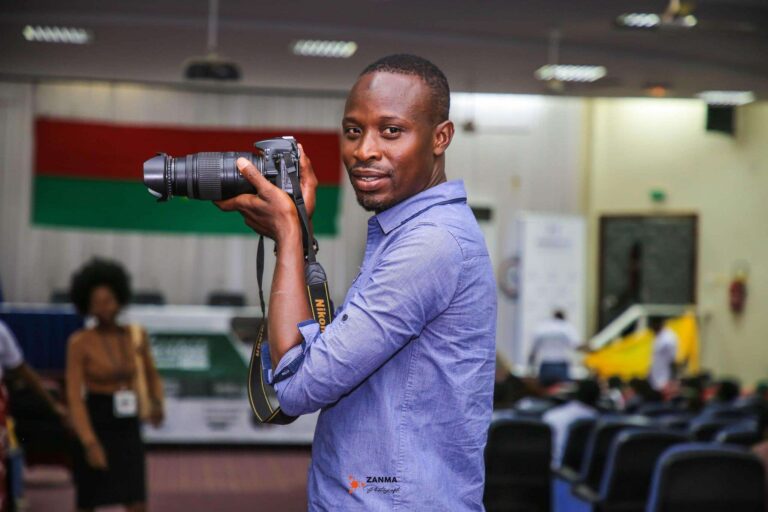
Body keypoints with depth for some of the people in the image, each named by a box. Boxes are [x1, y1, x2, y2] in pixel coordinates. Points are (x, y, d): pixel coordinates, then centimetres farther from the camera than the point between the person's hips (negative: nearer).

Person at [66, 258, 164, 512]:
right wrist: (90, 444, -23)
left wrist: (156, 405, -7)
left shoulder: (137, 335, 1)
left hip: (128, 432, 3)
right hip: (93, 429, -3)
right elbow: (74, 398, -15)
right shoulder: (79, 342, -12)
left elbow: (153, 378, 14)